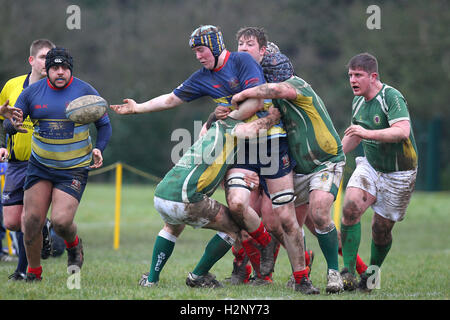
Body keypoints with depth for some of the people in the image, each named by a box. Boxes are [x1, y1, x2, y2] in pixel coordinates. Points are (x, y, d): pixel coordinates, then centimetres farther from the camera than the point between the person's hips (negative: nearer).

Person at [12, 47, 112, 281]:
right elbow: (11, 121, 2)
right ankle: (33, 273, 16)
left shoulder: (85, 91, -5)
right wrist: (15, 124, -23)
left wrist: (98, 149, -14)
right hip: (40, 166, 3)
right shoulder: (32, 92, -1)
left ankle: (73, 245, 19)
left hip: (74, 169, -2)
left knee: (61, 221, -17)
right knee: (32, 221, -5)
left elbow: (104, 124, 3)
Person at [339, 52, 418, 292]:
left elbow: (402, 131, -35)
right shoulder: (358, 102, 5)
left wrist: (368, 133, -44)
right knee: (350, 208, -19)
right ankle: (348, 273, -19)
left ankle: (372, 272, 28)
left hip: (399, 172, -5)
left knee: (381, 228, 1)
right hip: (370, 165, 5)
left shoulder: (392, 97, -20)